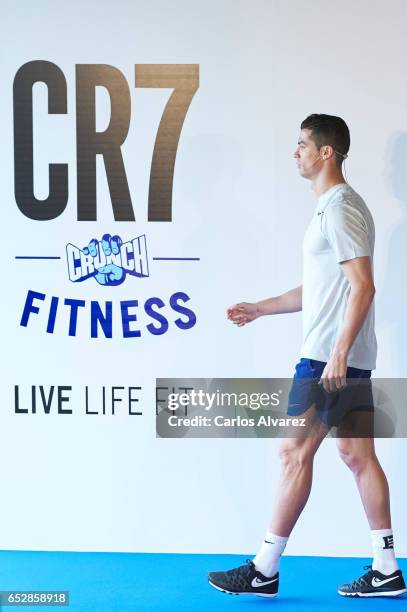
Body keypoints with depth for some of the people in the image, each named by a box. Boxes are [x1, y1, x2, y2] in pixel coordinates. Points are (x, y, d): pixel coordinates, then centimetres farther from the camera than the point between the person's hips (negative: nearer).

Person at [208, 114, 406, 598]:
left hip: (329, 357, -10)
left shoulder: (341, 208, -12)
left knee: (295, 452, -5)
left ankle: (264, 570, 2)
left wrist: (338, 351, -24)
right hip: (347, 359, 10)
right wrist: (260, 308, 22)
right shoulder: (330, 208, 19)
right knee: (358, 454, 9)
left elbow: (362, 286, -20)